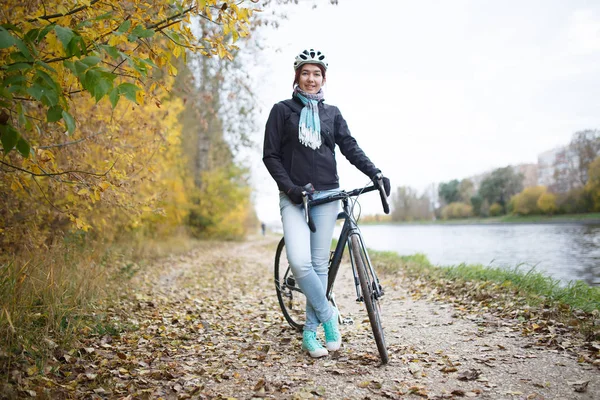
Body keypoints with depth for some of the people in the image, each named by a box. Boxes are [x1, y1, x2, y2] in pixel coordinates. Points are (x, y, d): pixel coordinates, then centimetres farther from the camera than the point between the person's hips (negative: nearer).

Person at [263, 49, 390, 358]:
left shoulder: (332, 113, 15)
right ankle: (328, 314, 3)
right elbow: (270, 155, 2)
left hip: (327, 194, 2)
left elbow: (350, 147, 7)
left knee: (319, 264, 2)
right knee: (299, 261, -20)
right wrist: (289, 187, -11)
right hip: (294, 196, -2)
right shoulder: (282, 110, 7)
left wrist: (375, 174, -9)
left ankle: (311, 331, 13)